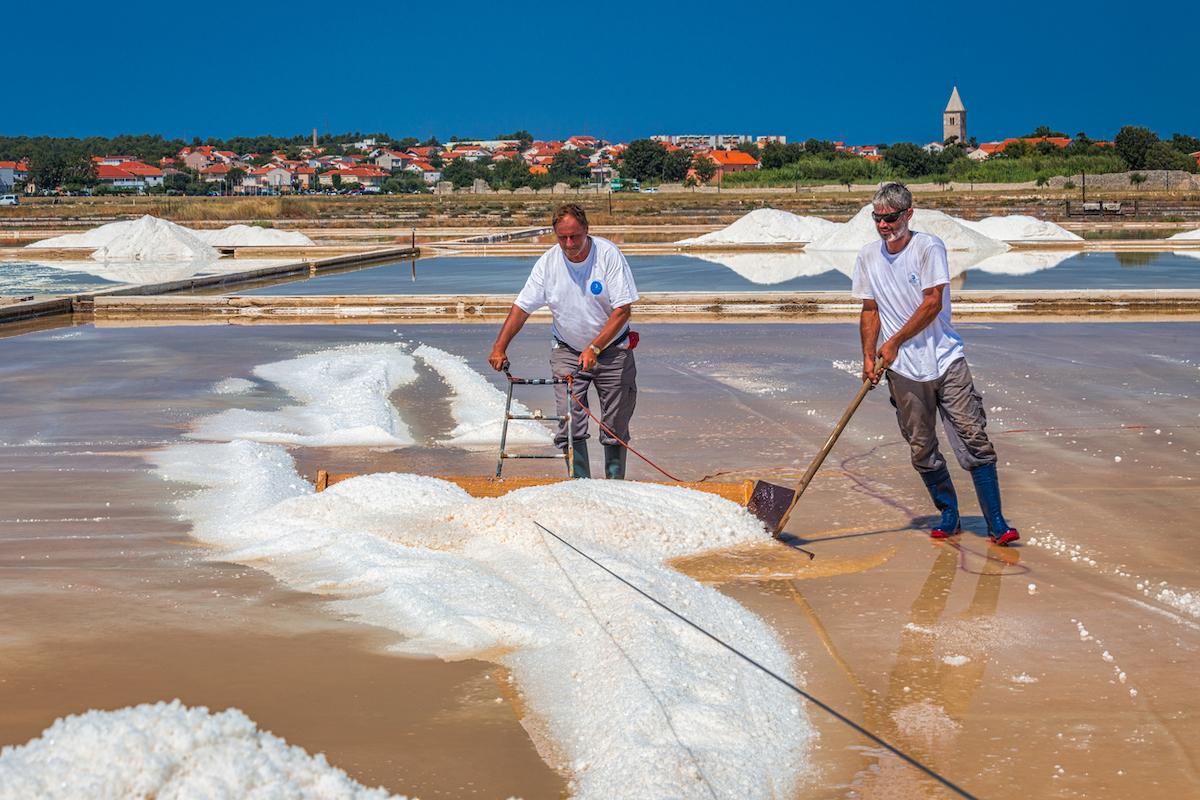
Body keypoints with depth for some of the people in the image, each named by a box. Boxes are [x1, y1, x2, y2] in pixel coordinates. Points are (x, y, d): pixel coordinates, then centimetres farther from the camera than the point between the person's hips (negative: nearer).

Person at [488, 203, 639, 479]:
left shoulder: (608, 254, -16)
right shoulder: (548, 262, -8)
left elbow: (623, 310, -17)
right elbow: (522, 307, -2)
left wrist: (594, 348, -22)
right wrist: (499, 348, -12)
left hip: (612, 350, -2)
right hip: (567, 351, 2)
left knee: (615, 426, 3)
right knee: (570, 424, -10)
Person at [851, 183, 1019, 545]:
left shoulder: (929, 247, -8)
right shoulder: (868, 256, 7)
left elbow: (932, 303, -13)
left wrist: (894, 342, -11)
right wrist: (869, 356, 4)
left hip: (945, 359, -4)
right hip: (903, 370, 4)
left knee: (973, 440, -7)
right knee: (922, 451, 5)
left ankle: (996, 523, -5)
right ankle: (948, 515, 20)